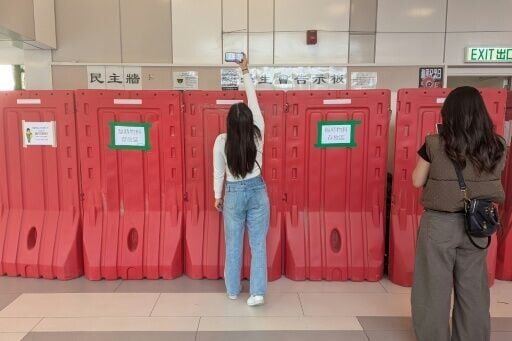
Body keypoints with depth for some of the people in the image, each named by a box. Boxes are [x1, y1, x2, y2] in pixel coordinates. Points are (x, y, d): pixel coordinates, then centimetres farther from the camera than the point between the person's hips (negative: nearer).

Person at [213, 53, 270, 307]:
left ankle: (233, 290, 27)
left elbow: (218, 172, -3)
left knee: (233, 245, 13)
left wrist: (217, 196, 11)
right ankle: (257, 292, 7)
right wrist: (245, 72, 9)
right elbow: (254, 102, 1)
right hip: (257, 191, 1)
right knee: (258, 244, 6)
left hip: (234, 194, 0)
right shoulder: (257, 135, -9)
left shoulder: (222, 141, -11)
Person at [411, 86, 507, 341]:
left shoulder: (435, 145, -14)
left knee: (434, 286, 12)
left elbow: (417, 181, -5)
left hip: (439, 223, -4)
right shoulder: (497, 146, -2)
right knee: (473, 287, 18)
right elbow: (493, 182, 10)